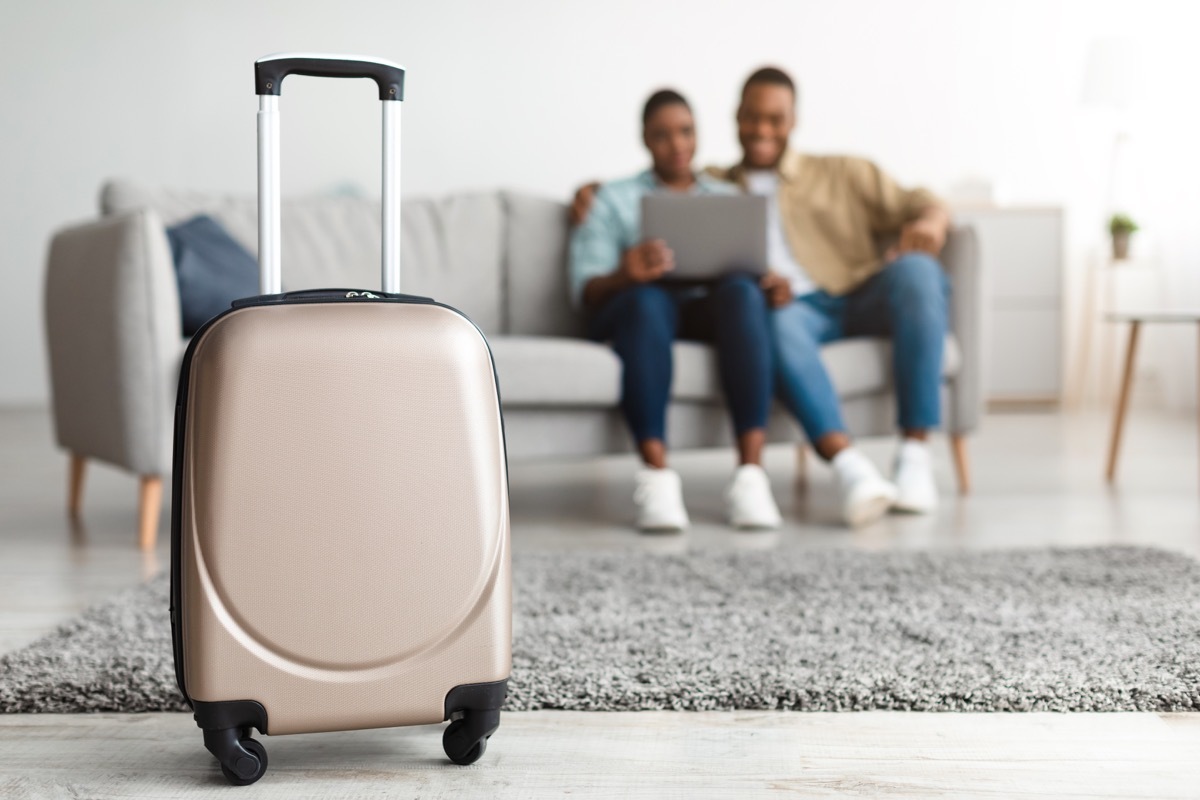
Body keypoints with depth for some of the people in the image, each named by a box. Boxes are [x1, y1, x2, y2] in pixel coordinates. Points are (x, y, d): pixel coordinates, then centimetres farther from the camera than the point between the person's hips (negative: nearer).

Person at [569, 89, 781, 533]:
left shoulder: (730, 197, 28)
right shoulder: (614, 200, 19)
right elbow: (586, 291, 4)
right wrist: (623, 275, -21)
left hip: (713, 309, 1)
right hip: (636, 308, -1)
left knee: (742, 288, -35)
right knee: (646, 296, -39)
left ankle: (751, 473, -45)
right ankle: (657, 474, -50)